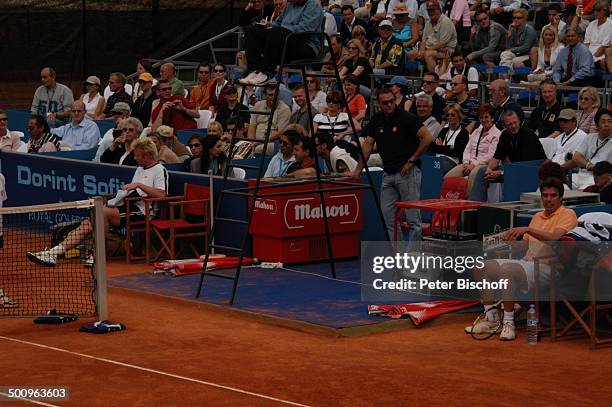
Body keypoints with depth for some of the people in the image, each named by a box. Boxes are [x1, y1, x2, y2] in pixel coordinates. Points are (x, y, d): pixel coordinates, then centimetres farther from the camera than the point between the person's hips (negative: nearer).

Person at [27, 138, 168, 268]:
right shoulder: (140, 168, 27)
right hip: (125, 208, 9)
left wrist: (139, 185, -19)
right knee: (86, 225, -8)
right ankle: (54, 253, -17)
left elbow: (161, 195, -18)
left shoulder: (160, 170, -3)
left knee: (103, 212, -32)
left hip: (141, 211, -9)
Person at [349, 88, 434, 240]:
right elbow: (368, 144, 9)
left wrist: (412, 161, -12)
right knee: (388, 216, 5)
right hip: (388, 173, 7)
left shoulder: (406, 118, -11)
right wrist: (357, 171, 3)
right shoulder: (376, 120, 8)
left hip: (408, 171, -7)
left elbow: (428, 138, -15)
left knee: (412, 217, -4)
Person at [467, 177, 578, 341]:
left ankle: (509, 324, -29)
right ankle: (491, 317, -3)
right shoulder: (537, 217, 24)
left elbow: (555, 237, -22)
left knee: (506, 269, -35)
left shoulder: (567, 215, -2)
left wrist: (527, 229, -32)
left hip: (546, 268, -9)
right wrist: (509, 240, 6)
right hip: (526, 263, 9)